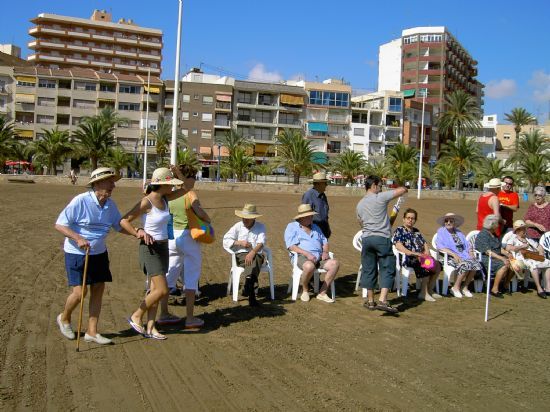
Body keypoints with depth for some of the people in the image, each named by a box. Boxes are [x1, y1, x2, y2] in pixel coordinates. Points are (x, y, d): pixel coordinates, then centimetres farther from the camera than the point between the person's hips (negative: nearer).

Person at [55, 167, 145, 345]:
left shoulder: (110, 204, 0)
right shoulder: (80, 201, -18)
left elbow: (119, 225, 11)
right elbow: (59, 224, -15)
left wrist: (136, 233, -8)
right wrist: (78, 238, -29)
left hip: (99, 253, 6)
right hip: (77, 253, -6)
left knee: (98, 290, 4)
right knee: (79, 291, -7)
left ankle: (92, 332, 15)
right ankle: (64, 318, 25)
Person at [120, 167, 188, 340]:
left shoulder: (164, 198, 5)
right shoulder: (146, 202, -17)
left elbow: (185, 188, 13)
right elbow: (124, 220, -16)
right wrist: (139, 232, -29)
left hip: (163, 247, 8)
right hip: (150, 248, -8)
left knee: (154, 290, 10)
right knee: (162, 290, -10)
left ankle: (150, 327, 17)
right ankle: (136, 317, 8)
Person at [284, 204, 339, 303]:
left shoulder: (315, 227, 26)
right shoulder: (292, 227, 6)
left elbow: (325, 242, 26)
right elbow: (291, 246, -7)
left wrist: (325, 252, 2)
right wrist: (307, 254, -18)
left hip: (319, 257, 6)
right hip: (301, 257, -6)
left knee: (335, 264, -22)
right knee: (310, 266, -40)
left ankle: (322, 293, -17)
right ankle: (304, 291, -11)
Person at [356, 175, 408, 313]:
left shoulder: (359, 204, 14)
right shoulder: (380, 197, -6)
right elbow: (402, 190, -6)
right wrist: (404, 189, 17)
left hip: (366, 238, 6)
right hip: (382, 238, -6)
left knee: (369, 270, 12)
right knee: (387, 270, -2)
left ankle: (370, 301, 18)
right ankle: (382, 301, -12)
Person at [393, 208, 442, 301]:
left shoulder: (416, 231, 28)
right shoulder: (399, 230, 4)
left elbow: (424, 243, 26)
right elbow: (398, 246, -11)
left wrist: (426, 251, 1)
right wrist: (413, 253, -23)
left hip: (420, 257, 7)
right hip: (407, 258, -7)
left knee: (437, 265, -15)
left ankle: (430, 290, -5)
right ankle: (423, 293, -25)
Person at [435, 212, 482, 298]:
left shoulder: (458, 232, 23)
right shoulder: (441, 232, 4)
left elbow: (467, 244, 19)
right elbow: (440, 246, -10)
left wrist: (471, 252, -3)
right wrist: (453, 254, -20)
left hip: (464, 255, 6)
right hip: (450, 257, -6)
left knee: (476, 264, -22)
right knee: (465, 265, -32)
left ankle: (465, 287, -8)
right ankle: (456, 287, -16)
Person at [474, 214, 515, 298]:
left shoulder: (494, 235, 19)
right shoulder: (482, 235, -11)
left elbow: (499, 248, 20)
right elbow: (488, 252, -20)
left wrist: (507, 253, -2)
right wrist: (502, 258, -27)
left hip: (497, 257, 8)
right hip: (485, 259, -8)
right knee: (504, 265, -31)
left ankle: (506, 285, 4)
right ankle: (494, 289, -22)